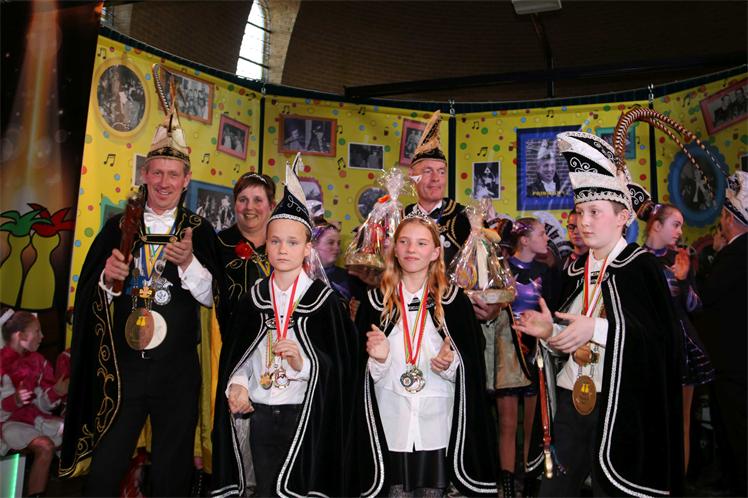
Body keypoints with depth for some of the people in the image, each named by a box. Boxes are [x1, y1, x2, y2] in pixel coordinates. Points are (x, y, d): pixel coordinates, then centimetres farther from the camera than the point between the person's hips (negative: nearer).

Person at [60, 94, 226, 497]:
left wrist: (189, 262, -22)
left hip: (178, 371, 0)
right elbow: (88, 296, 3)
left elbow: (211, 297, -5)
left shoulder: (198, 230, 1)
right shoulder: (118, 227, 4)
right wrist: (107, 277, -17)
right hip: (120, 369, 1)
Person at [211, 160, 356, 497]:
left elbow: (337, 365, -10)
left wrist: (302, 361, -27)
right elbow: (237, 352, 9)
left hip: (304, 415, -3)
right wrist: (237, 383, -8)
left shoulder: (323, 298, -8)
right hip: (260, 413, 4)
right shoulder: (255, 296, 4)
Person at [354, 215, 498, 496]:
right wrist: (377, 359, -14)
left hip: (438, 423, 0)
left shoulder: (453, 300, 1)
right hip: (389, 425, 0)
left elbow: (473, 366, 3)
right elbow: (361, 373, 6)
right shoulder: (375, 301, 2)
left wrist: (450, 363, -16)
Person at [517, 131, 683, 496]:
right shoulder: (576, 270, 10)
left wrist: (598, 327, -22)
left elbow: (663, 338, -15)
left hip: (619, 406, -5)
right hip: (571, 399, 6)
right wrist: (550, 332, -5)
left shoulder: (641, 266, -7)